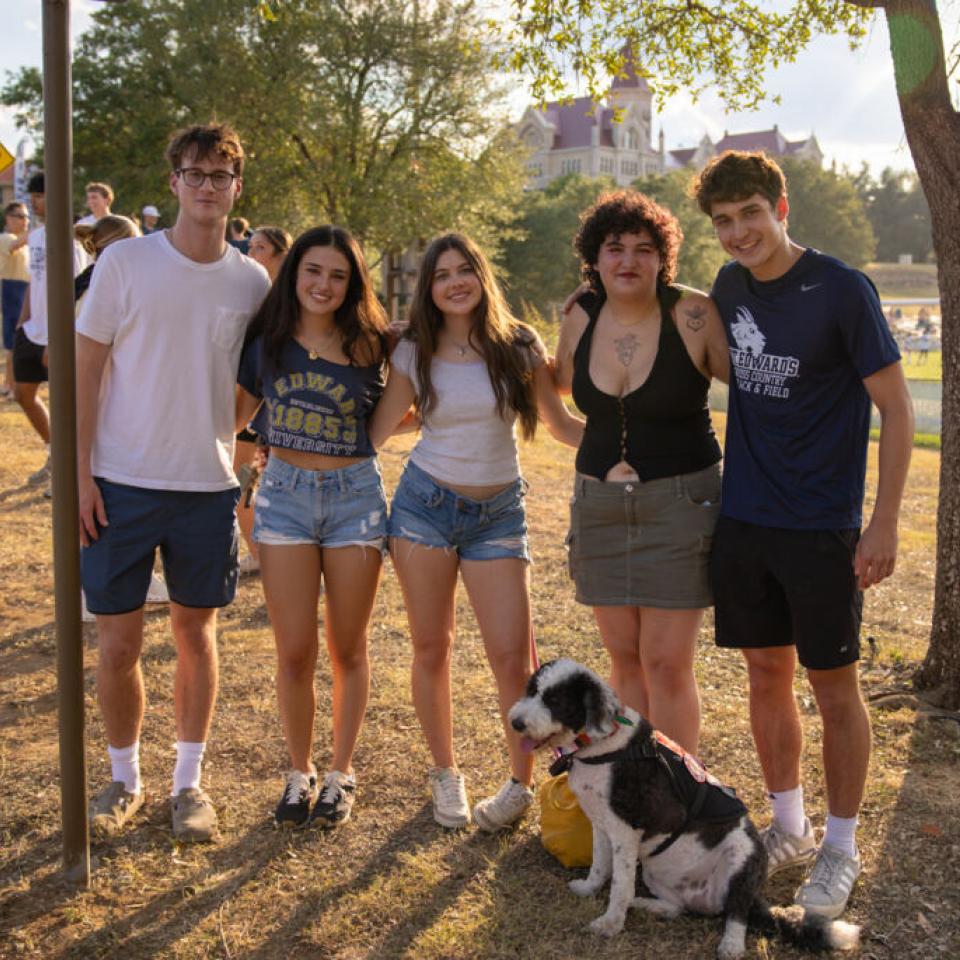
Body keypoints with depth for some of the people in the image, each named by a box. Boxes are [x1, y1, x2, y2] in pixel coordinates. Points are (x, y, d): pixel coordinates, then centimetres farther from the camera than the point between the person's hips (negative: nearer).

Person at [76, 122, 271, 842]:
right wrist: (80, 470, -8)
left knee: (196, 633, 11)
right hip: (121, 483, -1)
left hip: (209, 486, 2)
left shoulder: (252, 282, 2)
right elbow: (87, 368, -3)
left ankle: (189, 781, 26)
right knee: (118, 641, 5)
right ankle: (125, 778, 26)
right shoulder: (125, 262, -5)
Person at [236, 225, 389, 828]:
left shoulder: (368, 345, -3)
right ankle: (299, 770, 23)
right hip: (285, 493, 1)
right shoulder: (266, 341, 0)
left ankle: (342, 772, 25)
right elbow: (234, 414, 9)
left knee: (348, 648, 9)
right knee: (295, 651, 3)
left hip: (355, 493, -1)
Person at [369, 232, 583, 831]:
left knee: (513, 656, -6)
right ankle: (445, 775, 26)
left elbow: (563, 426, 5)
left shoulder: (519, 345, 0)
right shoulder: (415, 354, 1)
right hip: (426, 503, 1)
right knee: (432, 648, 7)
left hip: (499, 512, -1)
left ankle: (522, 784, 13)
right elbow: (376, 432, 3)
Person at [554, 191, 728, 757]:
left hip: (679, 503, -5)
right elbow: (556, 389, 24)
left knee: (667, 663, -4)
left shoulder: (695, 316, -11)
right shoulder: (581, 321, 3)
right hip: (600, 504, 5)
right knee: (625, 658, 10)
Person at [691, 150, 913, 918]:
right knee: (767, 675, 13)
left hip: (821, 528, -5)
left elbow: (897, 409, -10)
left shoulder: (841, 290, -12)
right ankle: (789, 828, 30)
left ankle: (841, 849, 21)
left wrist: (885, 523, -13)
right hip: (743, 521, 5)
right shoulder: (729, 290, 4)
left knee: (833, 683, 5)